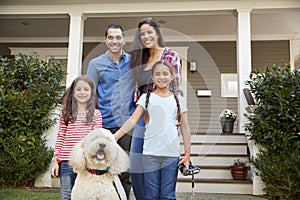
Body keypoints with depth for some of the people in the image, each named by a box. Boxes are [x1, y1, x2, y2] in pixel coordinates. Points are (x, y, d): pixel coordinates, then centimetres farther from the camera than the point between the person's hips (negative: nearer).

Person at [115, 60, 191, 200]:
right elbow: (133, 120, -3)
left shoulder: (178, 100, 9)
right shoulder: (146, 98, 6)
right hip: (150, 153, 0)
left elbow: (185, 128, 9)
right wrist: (115, 136, -17)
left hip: (172, 154, 1)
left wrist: (187, 154, 5)